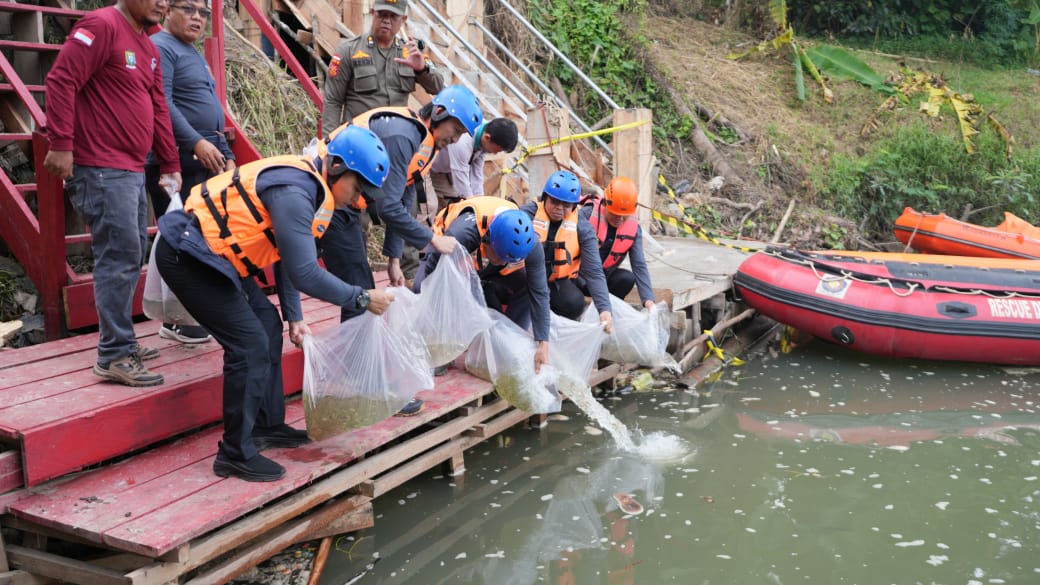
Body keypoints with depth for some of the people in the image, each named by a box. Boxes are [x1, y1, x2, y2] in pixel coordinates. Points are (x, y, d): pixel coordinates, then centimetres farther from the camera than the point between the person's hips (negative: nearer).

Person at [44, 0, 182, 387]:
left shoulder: (148, 48, 18)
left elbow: (158, 109, 19)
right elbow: (61, 81, -16)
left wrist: (169, 165, 17)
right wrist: (61, 145, -21)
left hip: (133, 170, 10)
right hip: (103, 170, -10)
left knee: (132, 257, 13)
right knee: (120, 257, -10)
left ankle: (120, 341, 23)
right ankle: (115, 356, -5)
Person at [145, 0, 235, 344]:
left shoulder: (194, 56, 24)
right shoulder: (161, 48, -6)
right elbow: (162, 103, -18)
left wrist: (226, 155, 20)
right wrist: (197, 143, -24)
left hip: (204, 163, 10)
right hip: (176, 163, -9)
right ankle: (178, 321, 0)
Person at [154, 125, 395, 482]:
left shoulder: (308, 185, 8)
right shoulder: (294, 192, -25)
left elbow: (290, 257, 14)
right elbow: (305, 273, -28)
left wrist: (293, 316, 10)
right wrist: (362, 299, -18)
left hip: (211, 251, 11)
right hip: (186, 256, -11)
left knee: (268, 326, 14)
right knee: (250, 344, -11)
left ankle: (267, 426, 26)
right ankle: (236, 454, -1)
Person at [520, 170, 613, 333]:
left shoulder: (581, 228, -7)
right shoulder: (528, 214, -12)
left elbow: (594, 272, -12)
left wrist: (605, 309, -24)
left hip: (558, 281, 3)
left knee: (575, 303, -27)